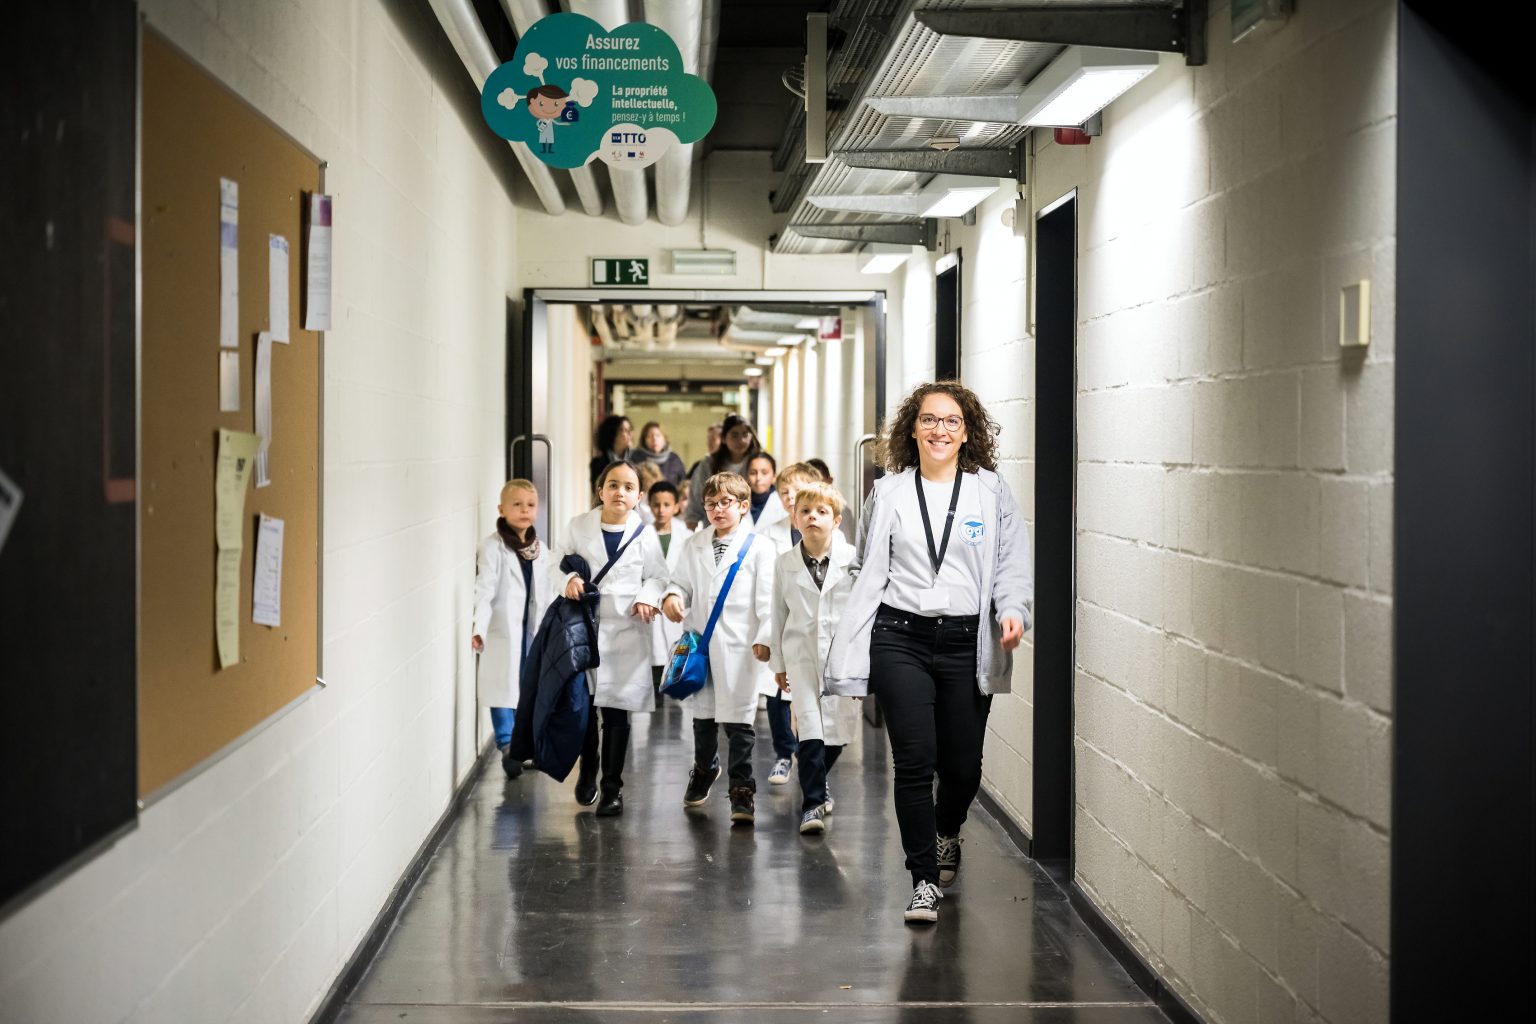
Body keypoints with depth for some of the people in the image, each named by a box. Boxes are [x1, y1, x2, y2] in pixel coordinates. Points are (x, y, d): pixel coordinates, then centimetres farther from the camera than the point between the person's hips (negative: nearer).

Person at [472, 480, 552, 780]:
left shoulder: (539, 549, 10)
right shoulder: (493, 547, -10)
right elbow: (484, 590, -17)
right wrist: (478, 627, -28)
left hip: (532, 630, 6)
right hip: (503, 631, -6)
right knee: (504, 688, -4)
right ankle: (508, 746, 1)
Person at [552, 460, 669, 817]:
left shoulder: (644, 534, -4)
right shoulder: (579, 526, -1)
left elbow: (657, 576, 5)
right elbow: (559, 562, 7)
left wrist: (648, 597, -14)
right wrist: (568, 579, -13)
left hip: (625, 630, -1)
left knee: (616, 711, 1)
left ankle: (613, 787, 12)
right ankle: (588, 769, 34)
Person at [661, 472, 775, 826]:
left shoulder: (759, 548, -3)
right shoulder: (694, 545, 11)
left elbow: (767, 599, -6)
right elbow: (683, 582, 16)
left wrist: (764, 638, -15)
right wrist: (672, 597, -7)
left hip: (738, 647, -4)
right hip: (699, 643, 5)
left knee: (738, 722, -4)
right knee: (703, 714, 18)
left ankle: (741, 790, 4)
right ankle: (704, 770, 41)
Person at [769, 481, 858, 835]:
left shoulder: (852, 559, -4)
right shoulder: (785, 563, 3)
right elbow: (779, 615, 10)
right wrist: (777, 662, 13)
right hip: (802, 653, 0)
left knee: (840, 728, 7)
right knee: (810, 727, -10)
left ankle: (815, 786, 33)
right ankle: (812, 802, -3)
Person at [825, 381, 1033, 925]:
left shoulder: (991, 491, 6)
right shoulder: (888, 493, 8)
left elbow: (1013, 565, 6)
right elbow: (867, 572, 11)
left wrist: (1012, 610, -14)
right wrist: (849, 651, 6)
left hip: (967, 641, 0)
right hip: (901, 639, 0)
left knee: (963, 764, 6)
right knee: (914, 761, -8)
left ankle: (947, 834, 40)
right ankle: (925, 879, 4)